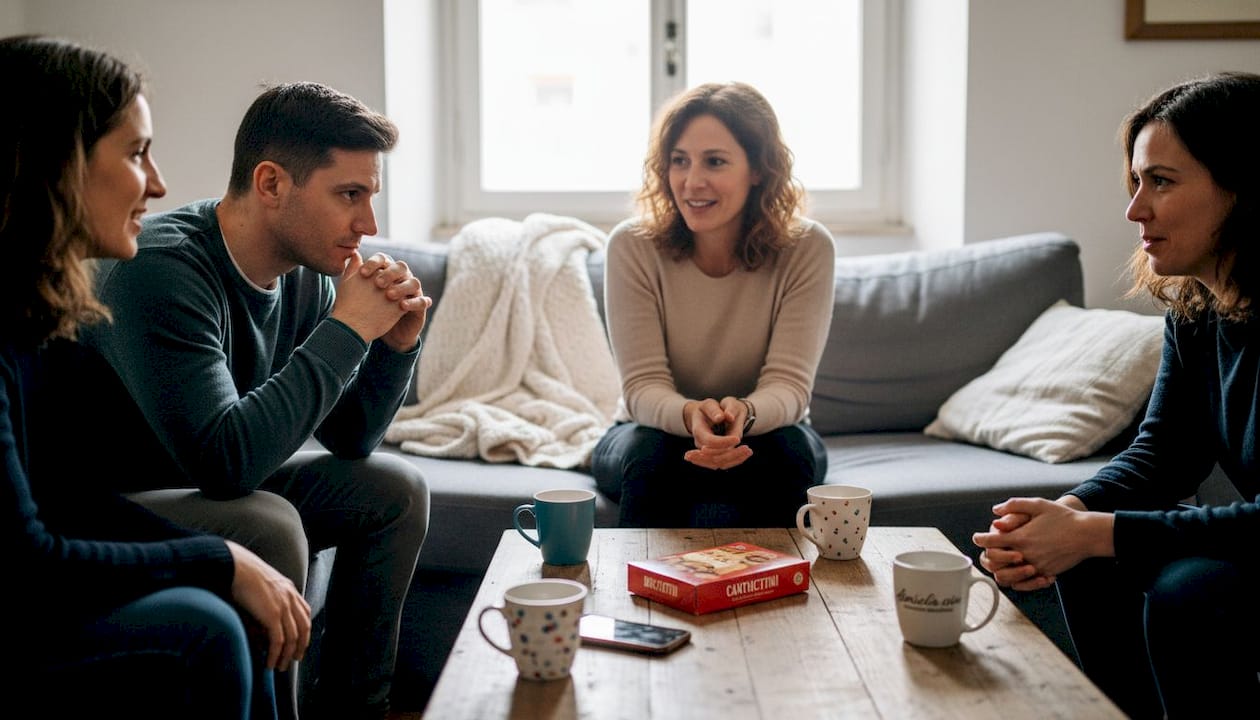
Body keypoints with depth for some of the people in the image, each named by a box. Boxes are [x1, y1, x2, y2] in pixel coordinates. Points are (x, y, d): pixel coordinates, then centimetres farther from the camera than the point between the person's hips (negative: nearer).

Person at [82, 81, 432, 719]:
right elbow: (226, 461, -37)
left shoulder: (306, 275, -4)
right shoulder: (164, 269, -28)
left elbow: (348, 440, 5)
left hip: (216, 489, 9)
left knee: (394, 489, 2)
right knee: (270, 526, -32)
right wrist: (347, 329, -30)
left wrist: (396, 345, -14)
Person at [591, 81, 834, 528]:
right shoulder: (633, 246, -15)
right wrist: (690, 415, -43)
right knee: (650, 450, -33)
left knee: (788, 447, -32)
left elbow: (790, 384, -20)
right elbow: (643, 385, -19)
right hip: (656, 430, 0)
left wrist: (745, 413, -44)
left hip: (763, 432, 1)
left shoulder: (807, 249, -15)